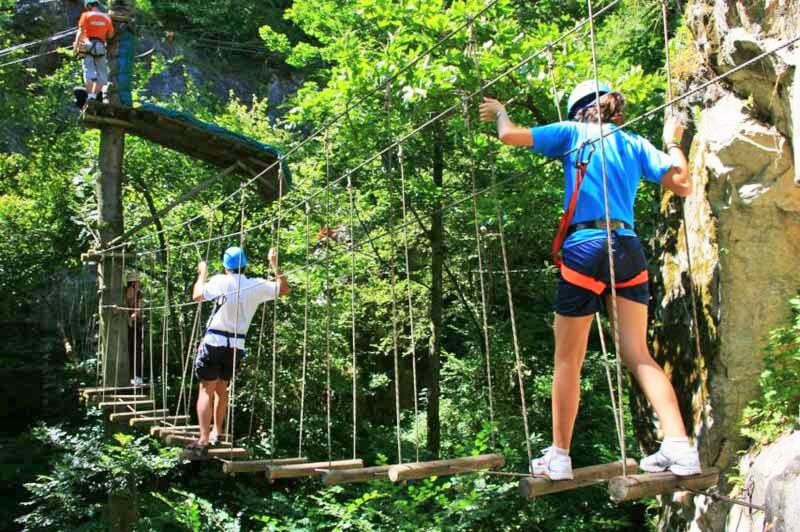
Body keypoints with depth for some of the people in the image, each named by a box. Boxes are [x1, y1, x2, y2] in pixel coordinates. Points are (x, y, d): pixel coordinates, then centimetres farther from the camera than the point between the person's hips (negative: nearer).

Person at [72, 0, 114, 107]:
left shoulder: (86, 15, 2)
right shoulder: (107, 18, 8)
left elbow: (80, 32, -6)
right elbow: (111, 35, 7)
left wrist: (76, 45, -8)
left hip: (87, 47, -1)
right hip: (100, 48, 1)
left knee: (89, 72, -3)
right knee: (101, 73, 6)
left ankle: (90, 96, -13)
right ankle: (95, 95, -3)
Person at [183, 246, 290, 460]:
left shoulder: (220, 281, -6)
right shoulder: (257, 285, 3)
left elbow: (197, 295, 3)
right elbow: (284, 289, 15)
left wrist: (202, 274, 17)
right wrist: (274, 265, 19)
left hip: (214, 342, -4)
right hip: (236, 345, 5)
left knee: (206, 390, -7)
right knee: (222, 388, 21)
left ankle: (204, 441, -17)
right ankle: (216, 432, 34)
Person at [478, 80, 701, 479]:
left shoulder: (573, 132, 8)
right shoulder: (635, 144, 17)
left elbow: (509, 136, 0)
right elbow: (683, 184, 14)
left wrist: (499, 112, 21)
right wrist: (673, 142, 30)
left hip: (585, 247, -4)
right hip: (629, 249, 4)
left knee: (568, 360, 5)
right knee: (638, 355, 7)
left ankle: (559, 457, 13)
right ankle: (680, 447, -4)